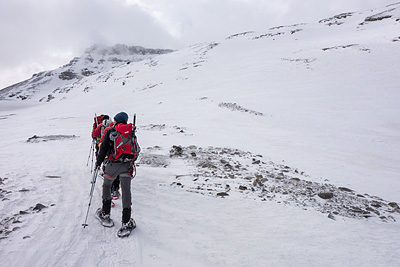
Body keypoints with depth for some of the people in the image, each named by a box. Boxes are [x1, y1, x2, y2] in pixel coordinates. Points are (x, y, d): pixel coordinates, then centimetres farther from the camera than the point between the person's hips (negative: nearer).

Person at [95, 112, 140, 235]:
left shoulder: (110, 132, 1)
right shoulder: (132, 133, 11)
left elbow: (103, 149, 0)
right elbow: (137, 150, 14)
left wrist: (98, 162, 12)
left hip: (113, 164, -2)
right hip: (128, 166, 2)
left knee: (106, 185, 21)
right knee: (126, 191, 5)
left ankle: (105, 214, 25)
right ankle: (127, 221, 4)